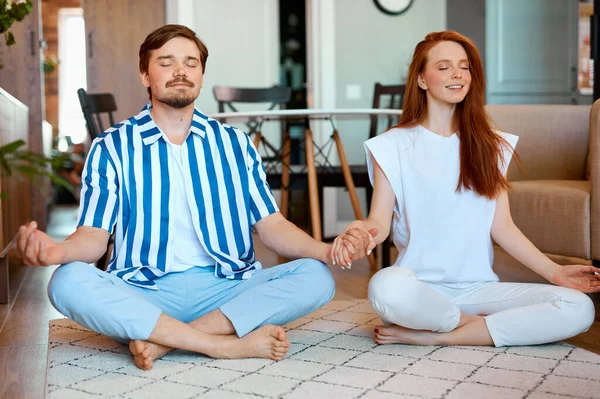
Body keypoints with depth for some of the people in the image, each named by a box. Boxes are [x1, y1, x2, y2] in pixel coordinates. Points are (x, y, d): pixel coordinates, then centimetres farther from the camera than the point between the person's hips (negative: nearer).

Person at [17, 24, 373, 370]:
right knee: (69, 282, -31)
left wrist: (325, 250, -14)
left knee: (316, 276, -22)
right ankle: (227, 344, -30)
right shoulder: (111, 148, 7)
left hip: (225, 288, 2)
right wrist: (59, 250, -25)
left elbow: (271, 225, 7)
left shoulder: (235, 143, 12)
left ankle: (165, 340, -26)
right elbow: (94, 235, 0)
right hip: (142, 293, -2)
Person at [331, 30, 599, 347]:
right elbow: (380, 221, -4)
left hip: (478, 288, 4)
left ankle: (433, 336, -16)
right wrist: (359, 232, -28)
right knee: (387, 287, -40)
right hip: (420, 286, -3)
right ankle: (485, 326, -11)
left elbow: (502, 227, 11)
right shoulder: (394, 145, 4)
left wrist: (555, 272, 1)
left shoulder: (489, 146, 14)